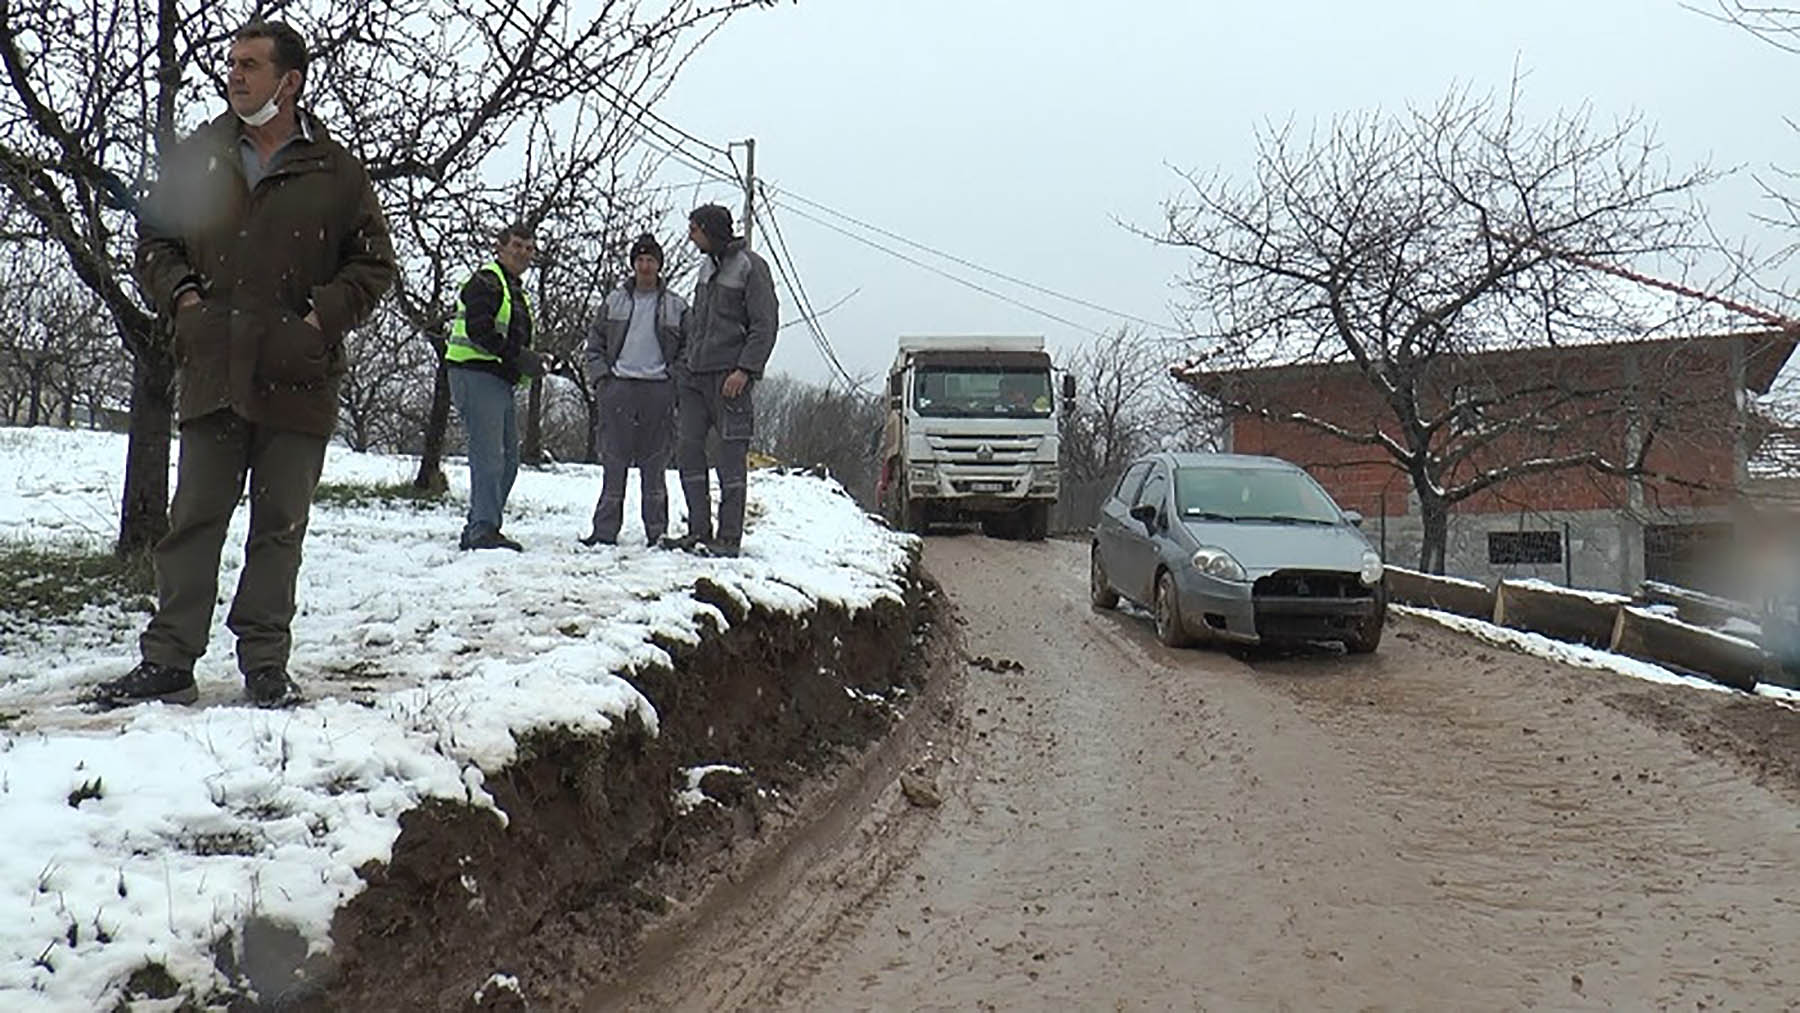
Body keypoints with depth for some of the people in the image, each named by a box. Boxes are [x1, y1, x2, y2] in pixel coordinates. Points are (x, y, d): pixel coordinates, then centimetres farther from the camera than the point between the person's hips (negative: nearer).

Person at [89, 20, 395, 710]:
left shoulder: (335, 171, 4)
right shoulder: (196, 158, 11)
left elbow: (374, 264, 7)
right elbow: (154, 240, 19)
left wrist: (320, 319, -6)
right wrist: (182, 297, 1)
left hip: (298, 380, -2)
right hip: (212, 372, 2)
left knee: (279, 527, 4)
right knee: (194, 518, 3)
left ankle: (265, 665, 13)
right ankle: (168, 662, 9)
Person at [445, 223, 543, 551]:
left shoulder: (515, 290, 25)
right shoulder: (486, 281, -7)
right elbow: (478, 331, -20)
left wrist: (531, 364, 9)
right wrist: (519, 357, -21)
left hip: (501, 382, 10)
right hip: (477, 377, -10)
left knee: (508, 461, 11)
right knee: (489, 457, -15)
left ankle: (477, 529, 15)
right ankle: (483, 528, -15)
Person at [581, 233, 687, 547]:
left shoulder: (676, 306, 9)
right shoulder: (614, 300, 12)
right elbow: (595, 342, 14)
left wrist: (677, 384, 0)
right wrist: (600, 377, 1)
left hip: (658, 390, -1)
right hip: (618, 388, 1)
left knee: (654, 465, 2)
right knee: (614, 463, 0)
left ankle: (657, 532, 7)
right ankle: (605, 530, 3)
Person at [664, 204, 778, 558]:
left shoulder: (750, 266, -5)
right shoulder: (707, 265, 18)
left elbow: (764, 326, -10)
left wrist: (745, 370, -19)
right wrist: (686, 363, 17)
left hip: (729, 377, -7)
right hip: (694, 374, 8)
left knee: (731, 456, -4)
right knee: (688, 449, 3)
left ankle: (729, 537, -1)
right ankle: (699, 529, 10)